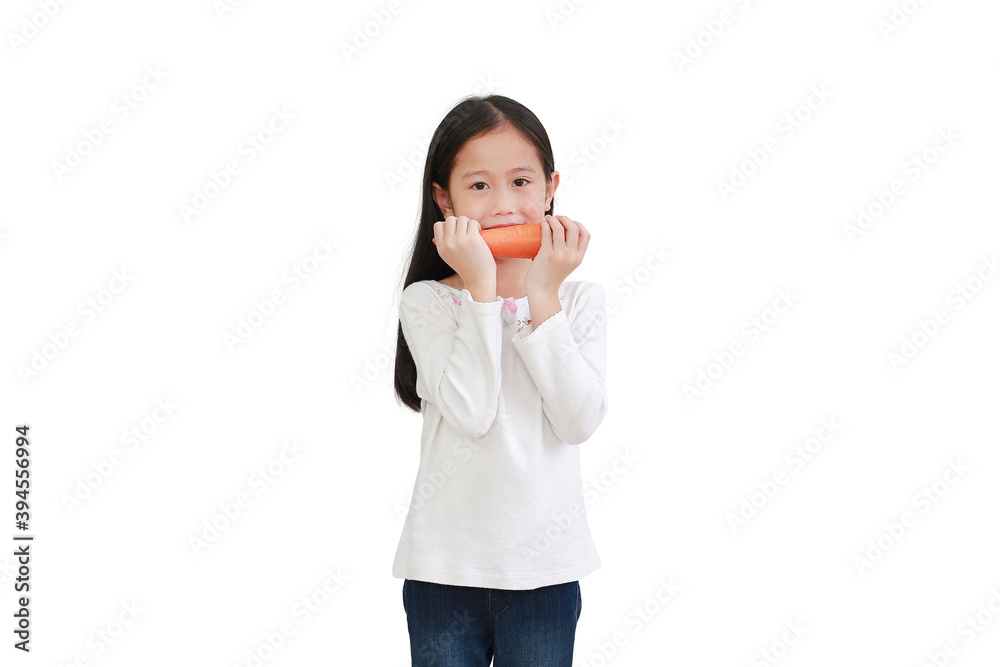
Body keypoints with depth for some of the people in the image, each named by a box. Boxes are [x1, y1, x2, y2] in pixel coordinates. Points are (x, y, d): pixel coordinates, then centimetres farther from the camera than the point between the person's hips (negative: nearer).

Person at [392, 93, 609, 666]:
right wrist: (483, 288, -18)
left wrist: (542, 296, -13)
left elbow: (580, 421, -12)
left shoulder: (579, 301, 2)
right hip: (446, 568, -1)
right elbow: (471, 414, -18)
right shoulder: (428, 301, -4)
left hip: (546, 568, 2)